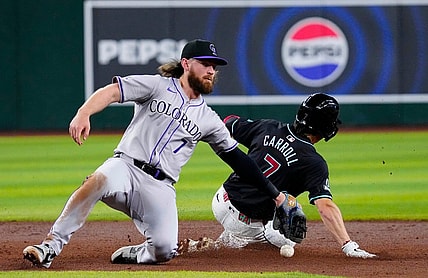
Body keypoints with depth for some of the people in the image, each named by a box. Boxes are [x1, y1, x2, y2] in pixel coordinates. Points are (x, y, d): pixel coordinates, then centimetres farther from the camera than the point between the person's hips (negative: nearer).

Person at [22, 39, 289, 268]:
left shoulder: (209, 119, 17)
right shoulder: (157, 86, 5)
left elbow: (237, 157, 22)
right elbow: (111, 92, -8)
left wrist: (273, 193, 19)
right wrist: (83, 114, -28)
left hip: (161, 189, 3)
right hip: (125, 167, -3)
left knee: (164, 250, -21)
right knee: (99, 181, -38)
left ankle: (134, 254, 14)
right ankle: (52, 245, -33)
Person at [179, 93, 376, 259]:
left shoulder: (269, 128, -4)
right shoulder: (314, 163, -20)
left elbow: (228, 124, 9)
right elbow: (326, 206, -30)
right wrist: (348, 246, -34)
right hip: (246, 224, -8)